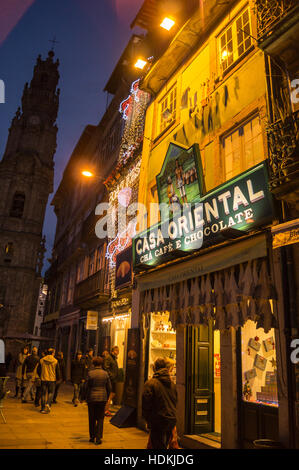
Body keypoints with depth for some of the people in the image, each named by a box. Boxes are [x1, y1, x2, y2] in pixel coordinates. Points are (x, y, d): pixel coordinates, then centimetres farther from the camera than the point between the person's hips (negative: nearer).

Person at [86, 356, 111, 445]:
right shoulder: (105, 373, -2)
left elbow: (87, 387, -5)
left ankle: (92, 437, 21)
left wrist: (87, 398, 6)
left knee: (92, 418, 13)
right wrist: (106, 398, 13)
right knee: (100, 418, 9)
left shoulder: (90, 373, -8)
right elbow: (109, 387, 2)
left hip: (92, 398, -1)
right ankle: (98, 438, 6)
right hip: (102, 398, 1)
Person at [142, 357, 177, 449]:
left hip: (158, 422, -6)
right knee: (165, 445, 21)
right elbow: (175, 401, 13)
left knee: (158, 446, 4)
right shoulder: (172, 383, 5)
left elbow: (146, 404, -12)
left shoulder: (150, 383, -13)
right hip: (172, 420, 6)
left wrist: (148, 420, 0)